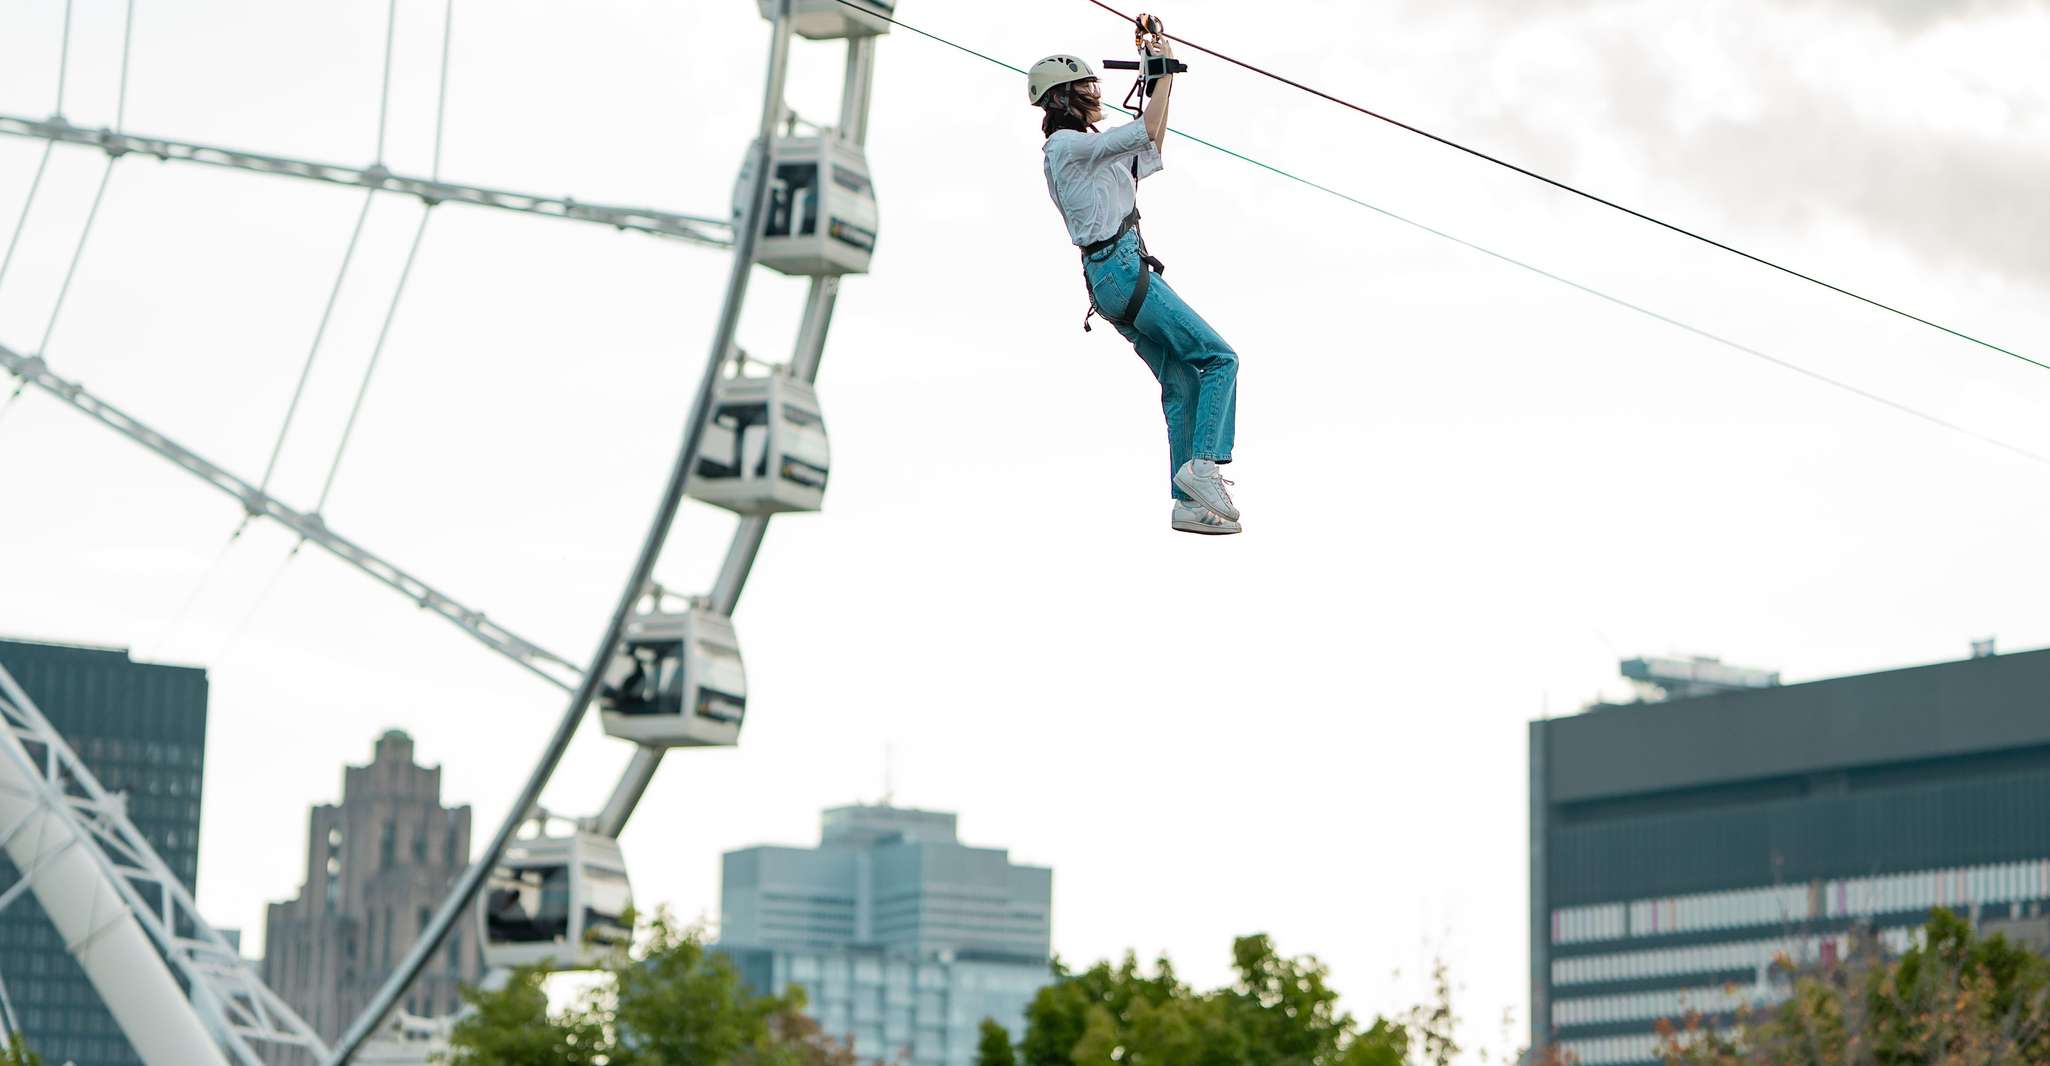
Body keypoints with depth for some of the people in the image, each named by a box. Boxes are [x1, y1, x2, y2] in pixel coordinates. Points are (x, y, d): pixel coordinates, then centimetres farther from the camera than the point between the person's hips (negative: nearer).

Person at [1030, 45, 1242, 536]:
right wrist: (1164, 75, -1)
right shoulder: (1067, 144, -6)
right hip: (1120, 268, -9)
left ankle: (1188, 504, -2)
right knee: (1218, 357, -10)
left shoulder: (1085, 152, 23)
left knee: (1182, 384, 3)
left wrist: (1164, 82, 28)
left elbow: (1151, 152, 32)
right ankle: (1203, 463, -19)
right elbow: (1144, 132, -12)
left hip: (1110, 277, 9)